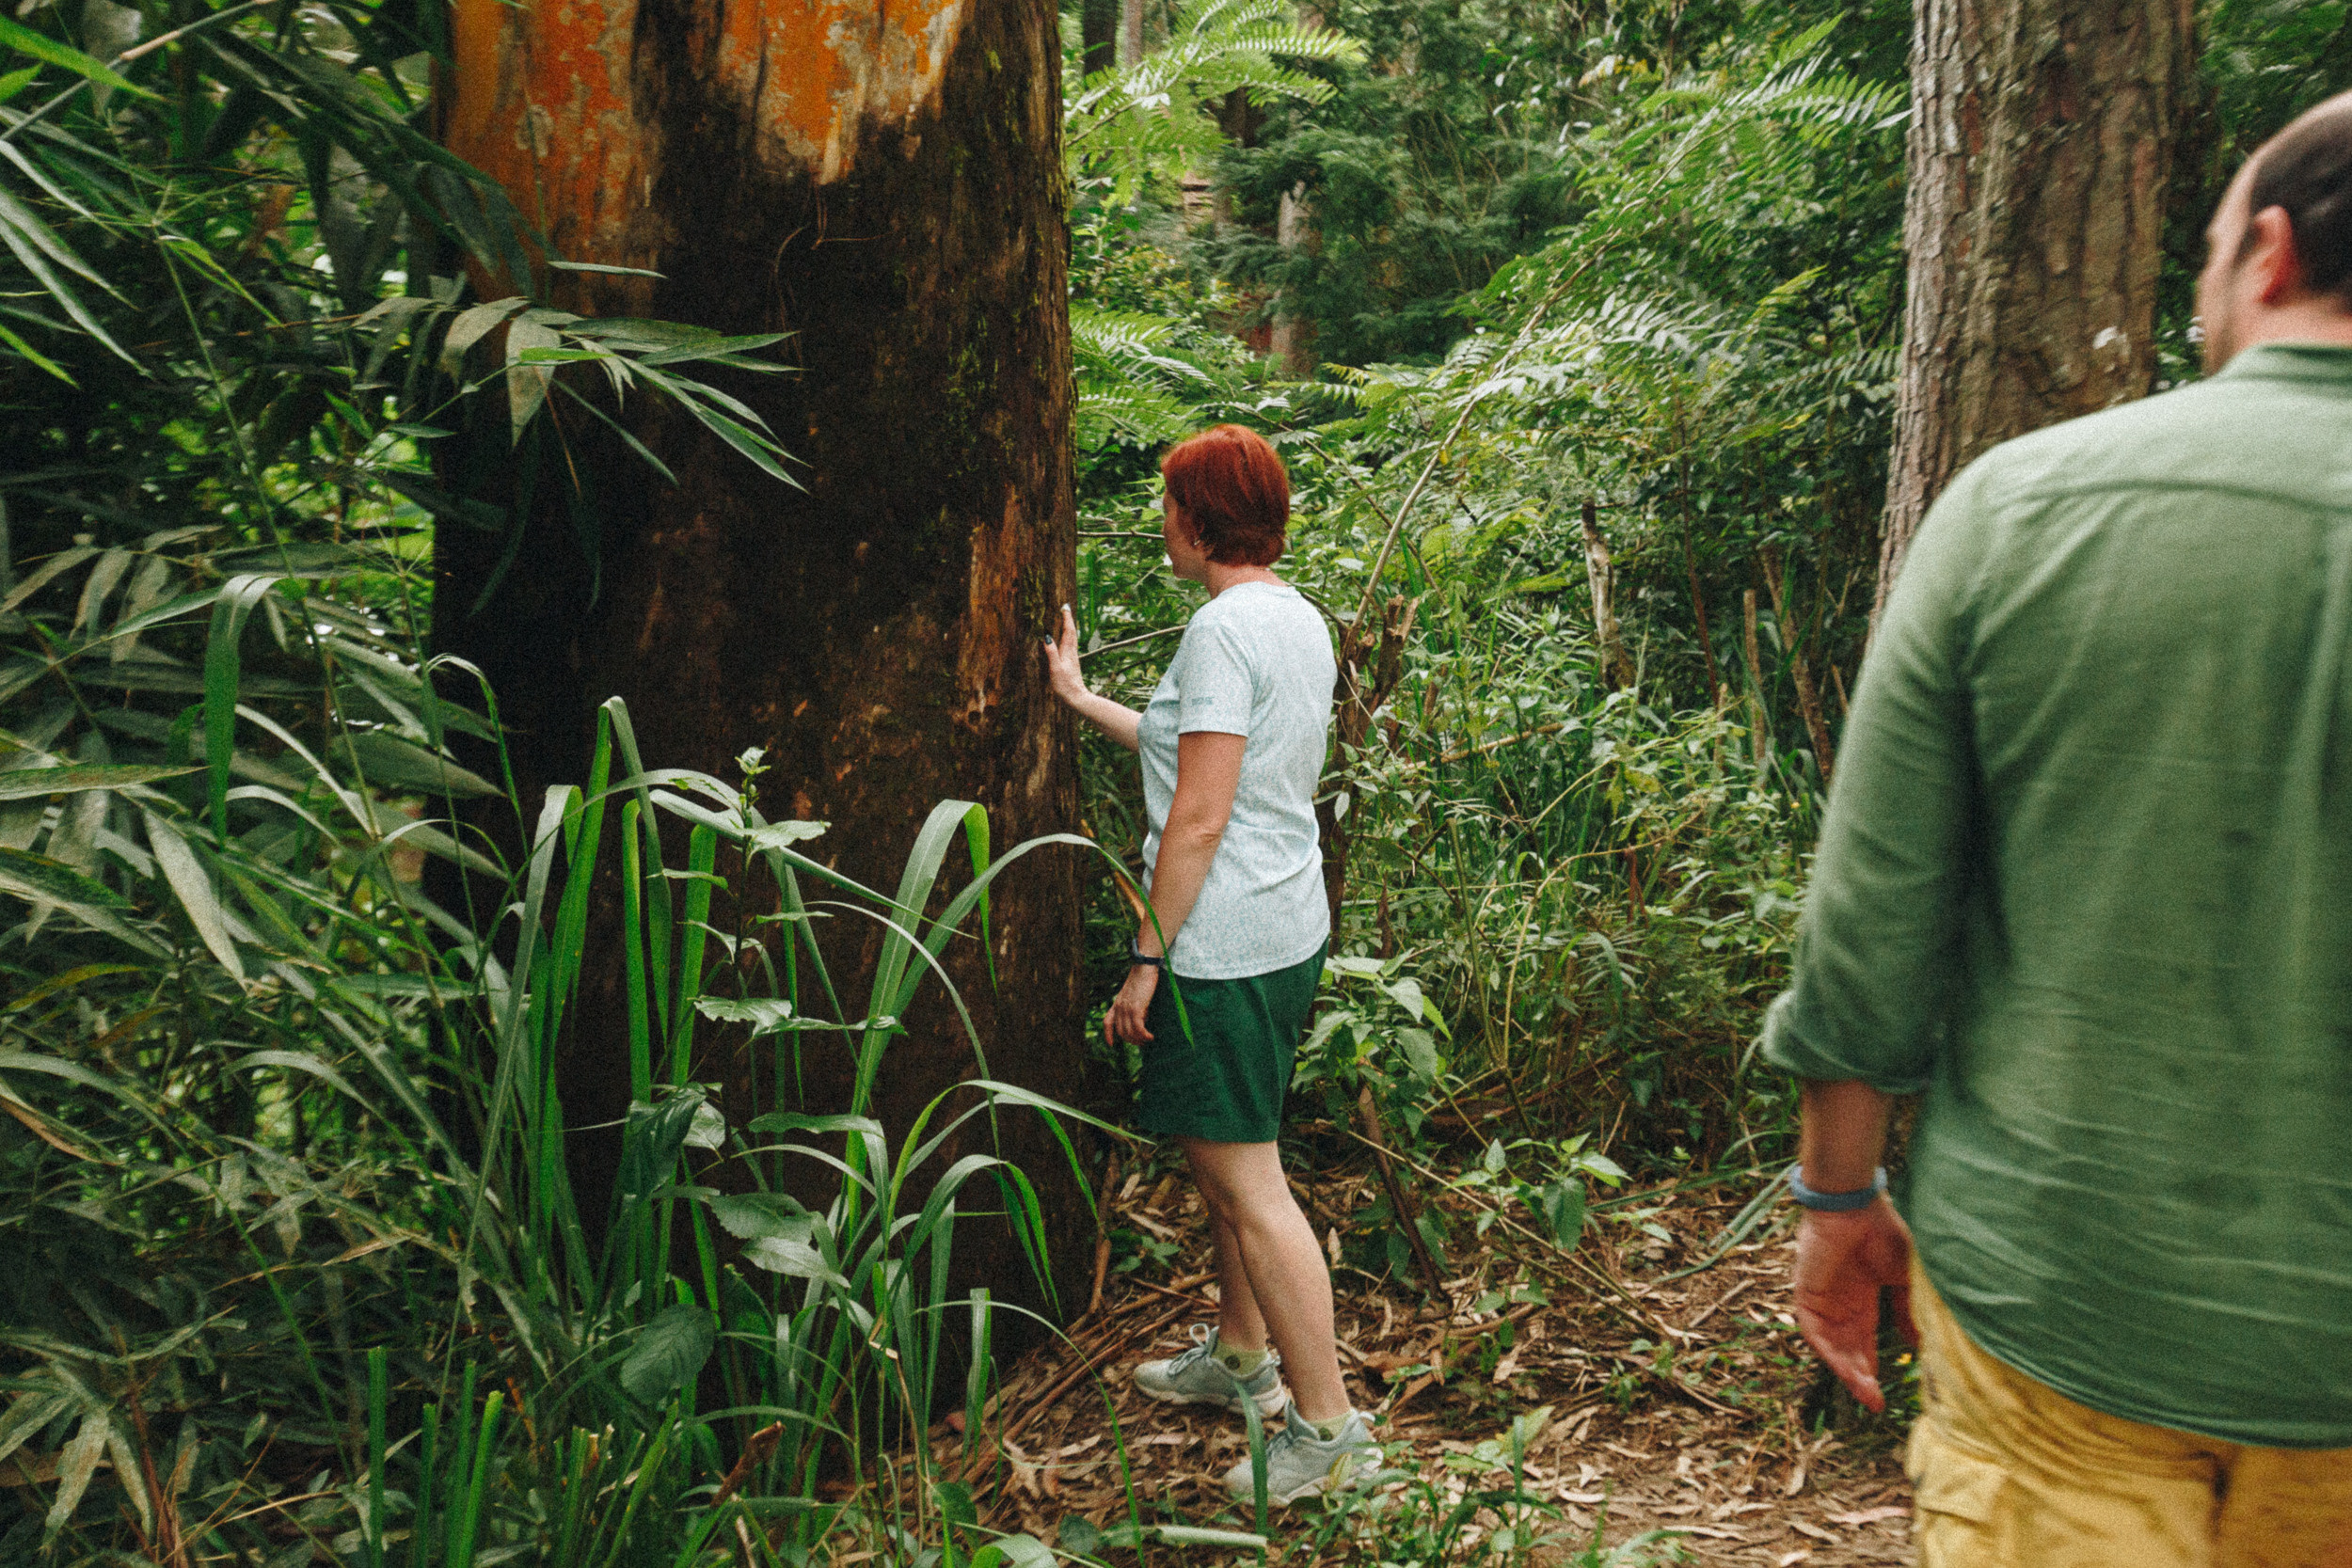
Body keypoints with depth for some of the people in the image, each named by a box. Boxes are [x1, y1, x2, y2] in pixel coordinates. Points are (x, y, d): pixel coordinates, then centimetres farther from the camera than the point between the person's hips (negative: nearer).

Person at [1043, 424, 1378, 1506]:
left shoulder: (1224, 627, -17)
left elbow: (1199, 817, -21)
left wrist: (1147, 958, -15)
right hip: (1288, 931, 10)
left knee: (1250, 1185, -3)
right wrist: (1080, 699, 30)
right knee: (1222, 1159, 23)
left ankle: (1328, 1426, 6)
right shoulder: (1298, 620, 13)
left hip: (1225, 945, -10)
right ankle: (1240, 1354, 38)